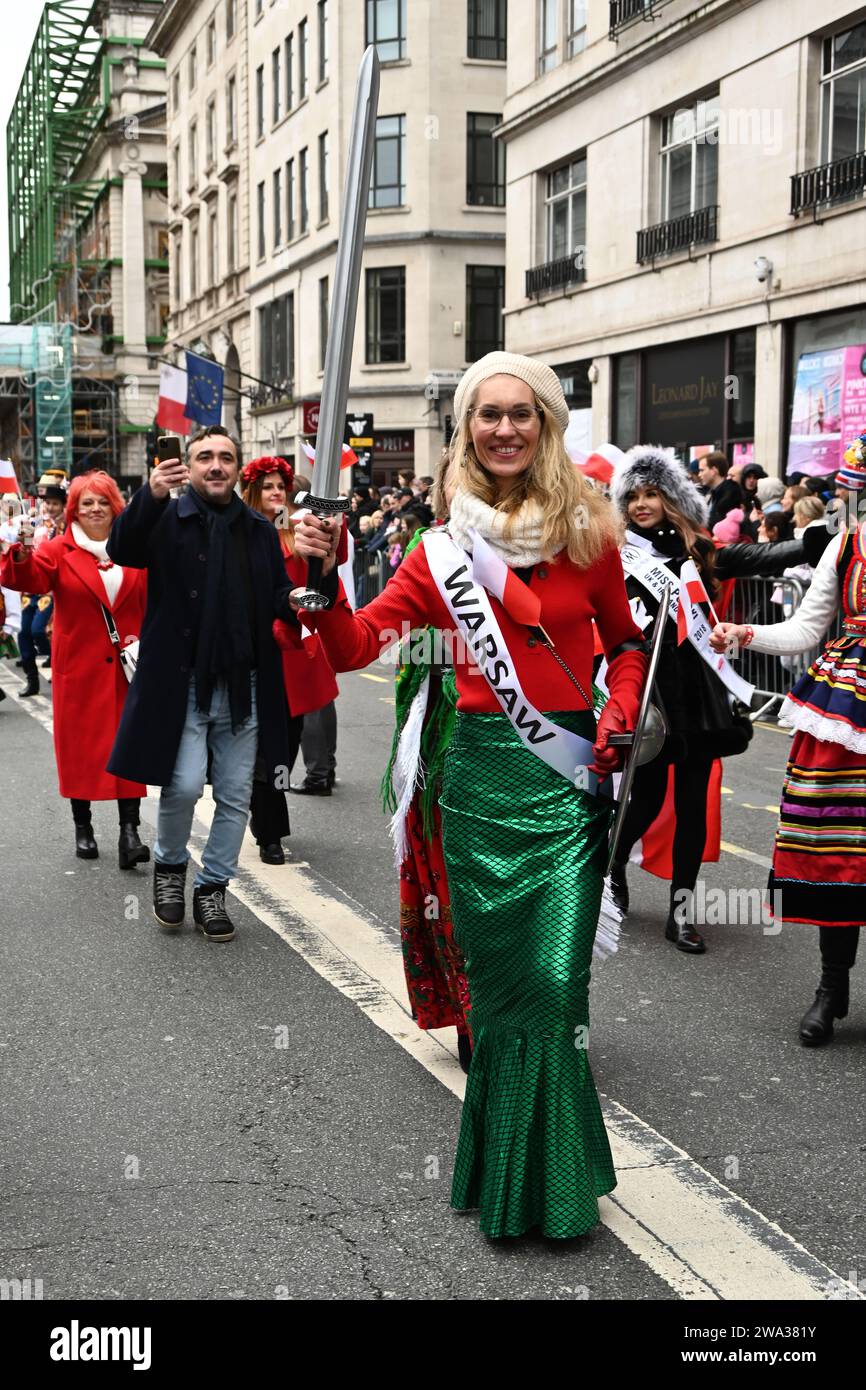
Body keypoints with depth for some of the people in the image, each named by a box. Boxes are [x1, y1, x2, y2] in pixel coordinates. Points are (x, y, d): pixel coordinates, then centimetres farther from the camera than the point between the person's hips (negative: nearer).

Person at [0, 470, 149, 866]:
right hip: (79, 667, -1)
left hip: (127, 666, 1)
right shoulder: (59, 550, 1)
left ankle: (129, 831, -3)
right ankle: (83, 828, 18)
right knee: (80, 745, 5)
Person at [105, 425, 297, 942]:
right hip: (182, 682, -4)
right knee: (184, 784, -12)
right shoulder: (169, 520, -1)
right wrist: (150, 497, -37)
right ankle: (170, 866, 16)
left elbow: (279, 597, 12)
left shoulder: (260, 530, 11)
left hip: (244, 685, 4)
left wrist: (297, 600, -12)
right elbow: (123, 549, -20)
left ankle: (213, 889, 23)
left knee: (236, 796, 8)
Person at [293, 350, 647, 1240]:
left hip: (569, 771, -1)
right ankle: (501, 1169, 25)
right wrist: (323, 583, -19)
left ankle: (549, 1181, 14)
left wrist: (619, 713, -1)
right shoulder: (447, 547, 3)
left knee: (555, 982, -5)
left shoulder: (588, 532, 3)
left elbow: (624, 641, 16)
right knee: (497, 977, 8)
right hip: (481, 772, 1)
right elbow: (357, 646, -2)